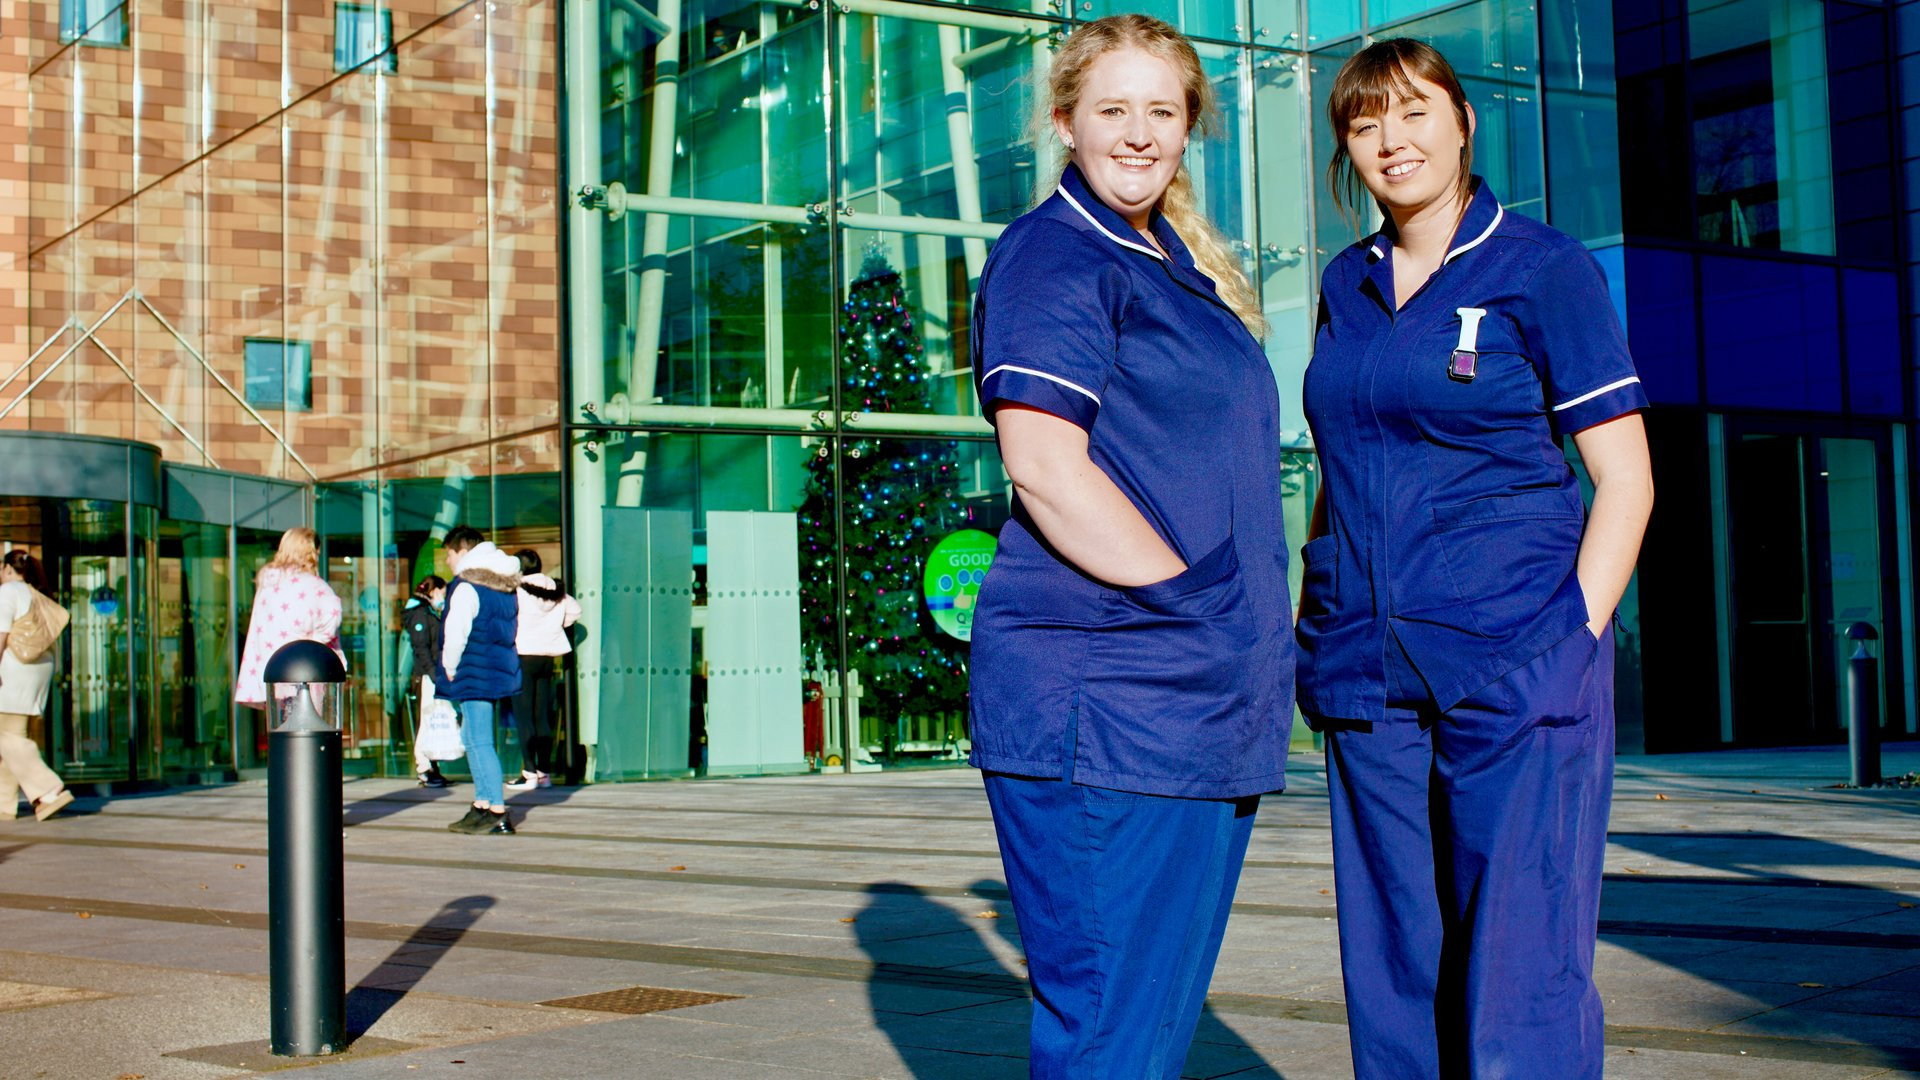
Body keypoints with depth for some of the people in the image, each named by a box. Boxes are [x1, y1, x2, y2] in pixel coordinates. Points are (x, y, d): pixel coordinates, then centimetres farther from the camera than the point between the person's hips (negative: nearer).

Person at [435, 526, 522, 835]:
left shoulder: (466, 587, -13)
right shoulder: (506, 588, 14)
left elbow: (455, 633, -18)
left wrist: (449, 668, -4)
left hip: (474, 674, -9)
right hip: (502, 669, 9)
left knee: (479, 742, -6)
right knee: (473, 738, 18)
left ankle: (498, 813, -9)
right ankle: (482, 805, 22)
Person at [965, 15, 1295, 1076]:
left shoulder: (1179, 266, 22)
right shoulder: (1055, 257, -7)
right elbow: (1044, 466, -18)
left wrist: (1254, 641, 15)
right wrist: (1196, 600, -17)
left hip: (1207, 705, 9)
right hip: (1101, 695, -9)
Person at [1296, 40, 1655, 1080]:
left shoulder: (1543, 268, 0)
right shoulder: (1346, 283, 14)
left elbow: (1625, 478, -2)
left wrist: (1571, 641, -11)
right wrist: (1314, 630, 12)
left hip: (1514, 672, -5)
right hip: (1365, 677, 5)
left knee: (1519, 989, -6)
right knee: (1392, 982, 8)